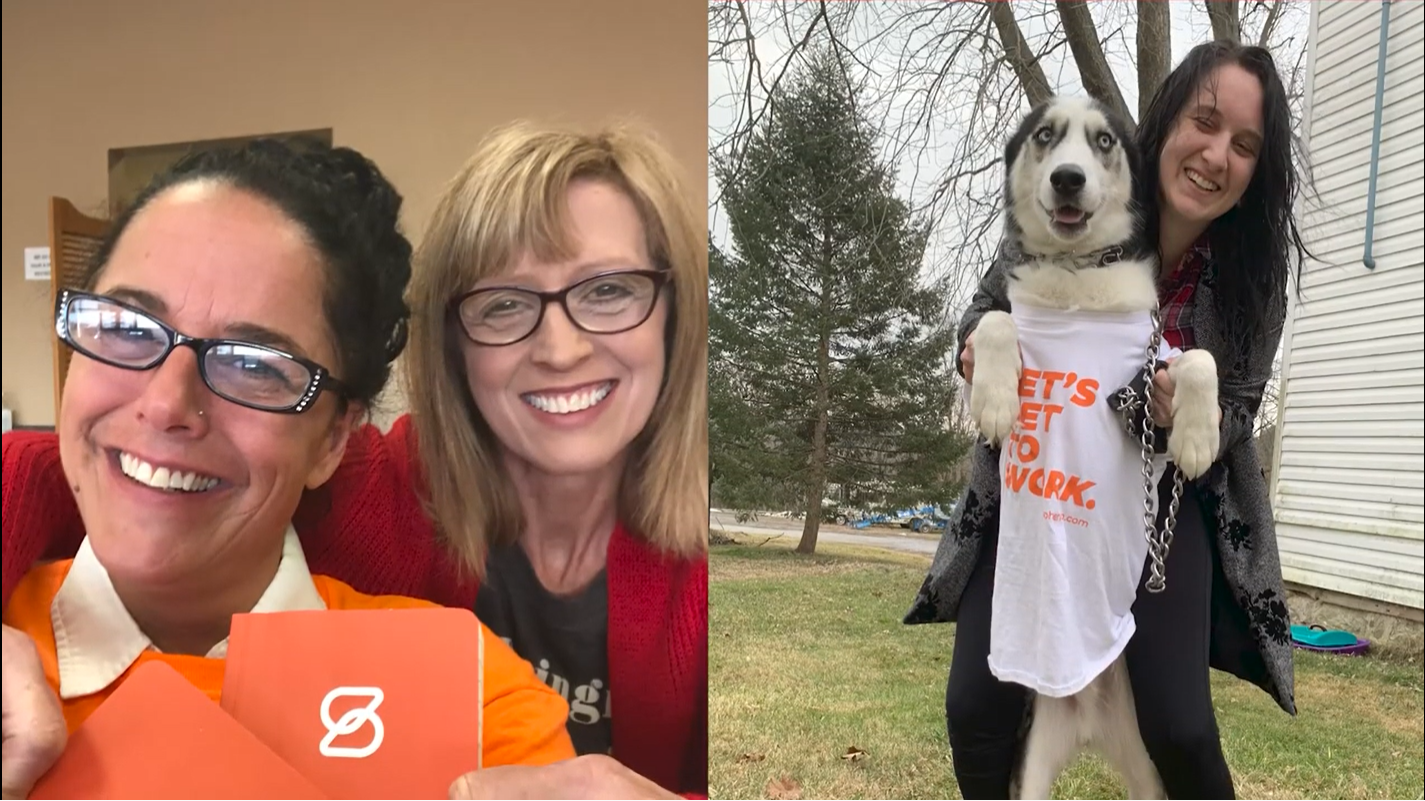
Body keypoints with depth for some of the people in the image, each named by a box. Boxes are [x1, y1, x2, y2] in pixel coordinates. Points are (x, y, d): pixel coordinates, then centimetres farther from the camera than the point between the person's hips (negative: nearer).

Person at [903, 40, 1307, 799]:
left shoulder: (1254, 272, -14)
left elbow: (1236, 412, -4)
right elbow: (990, 305, 1)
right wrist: (977, 347, -22)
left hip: (1162, 501, 0)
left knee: (1177, 726, -12)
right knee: (976, 709, -4)